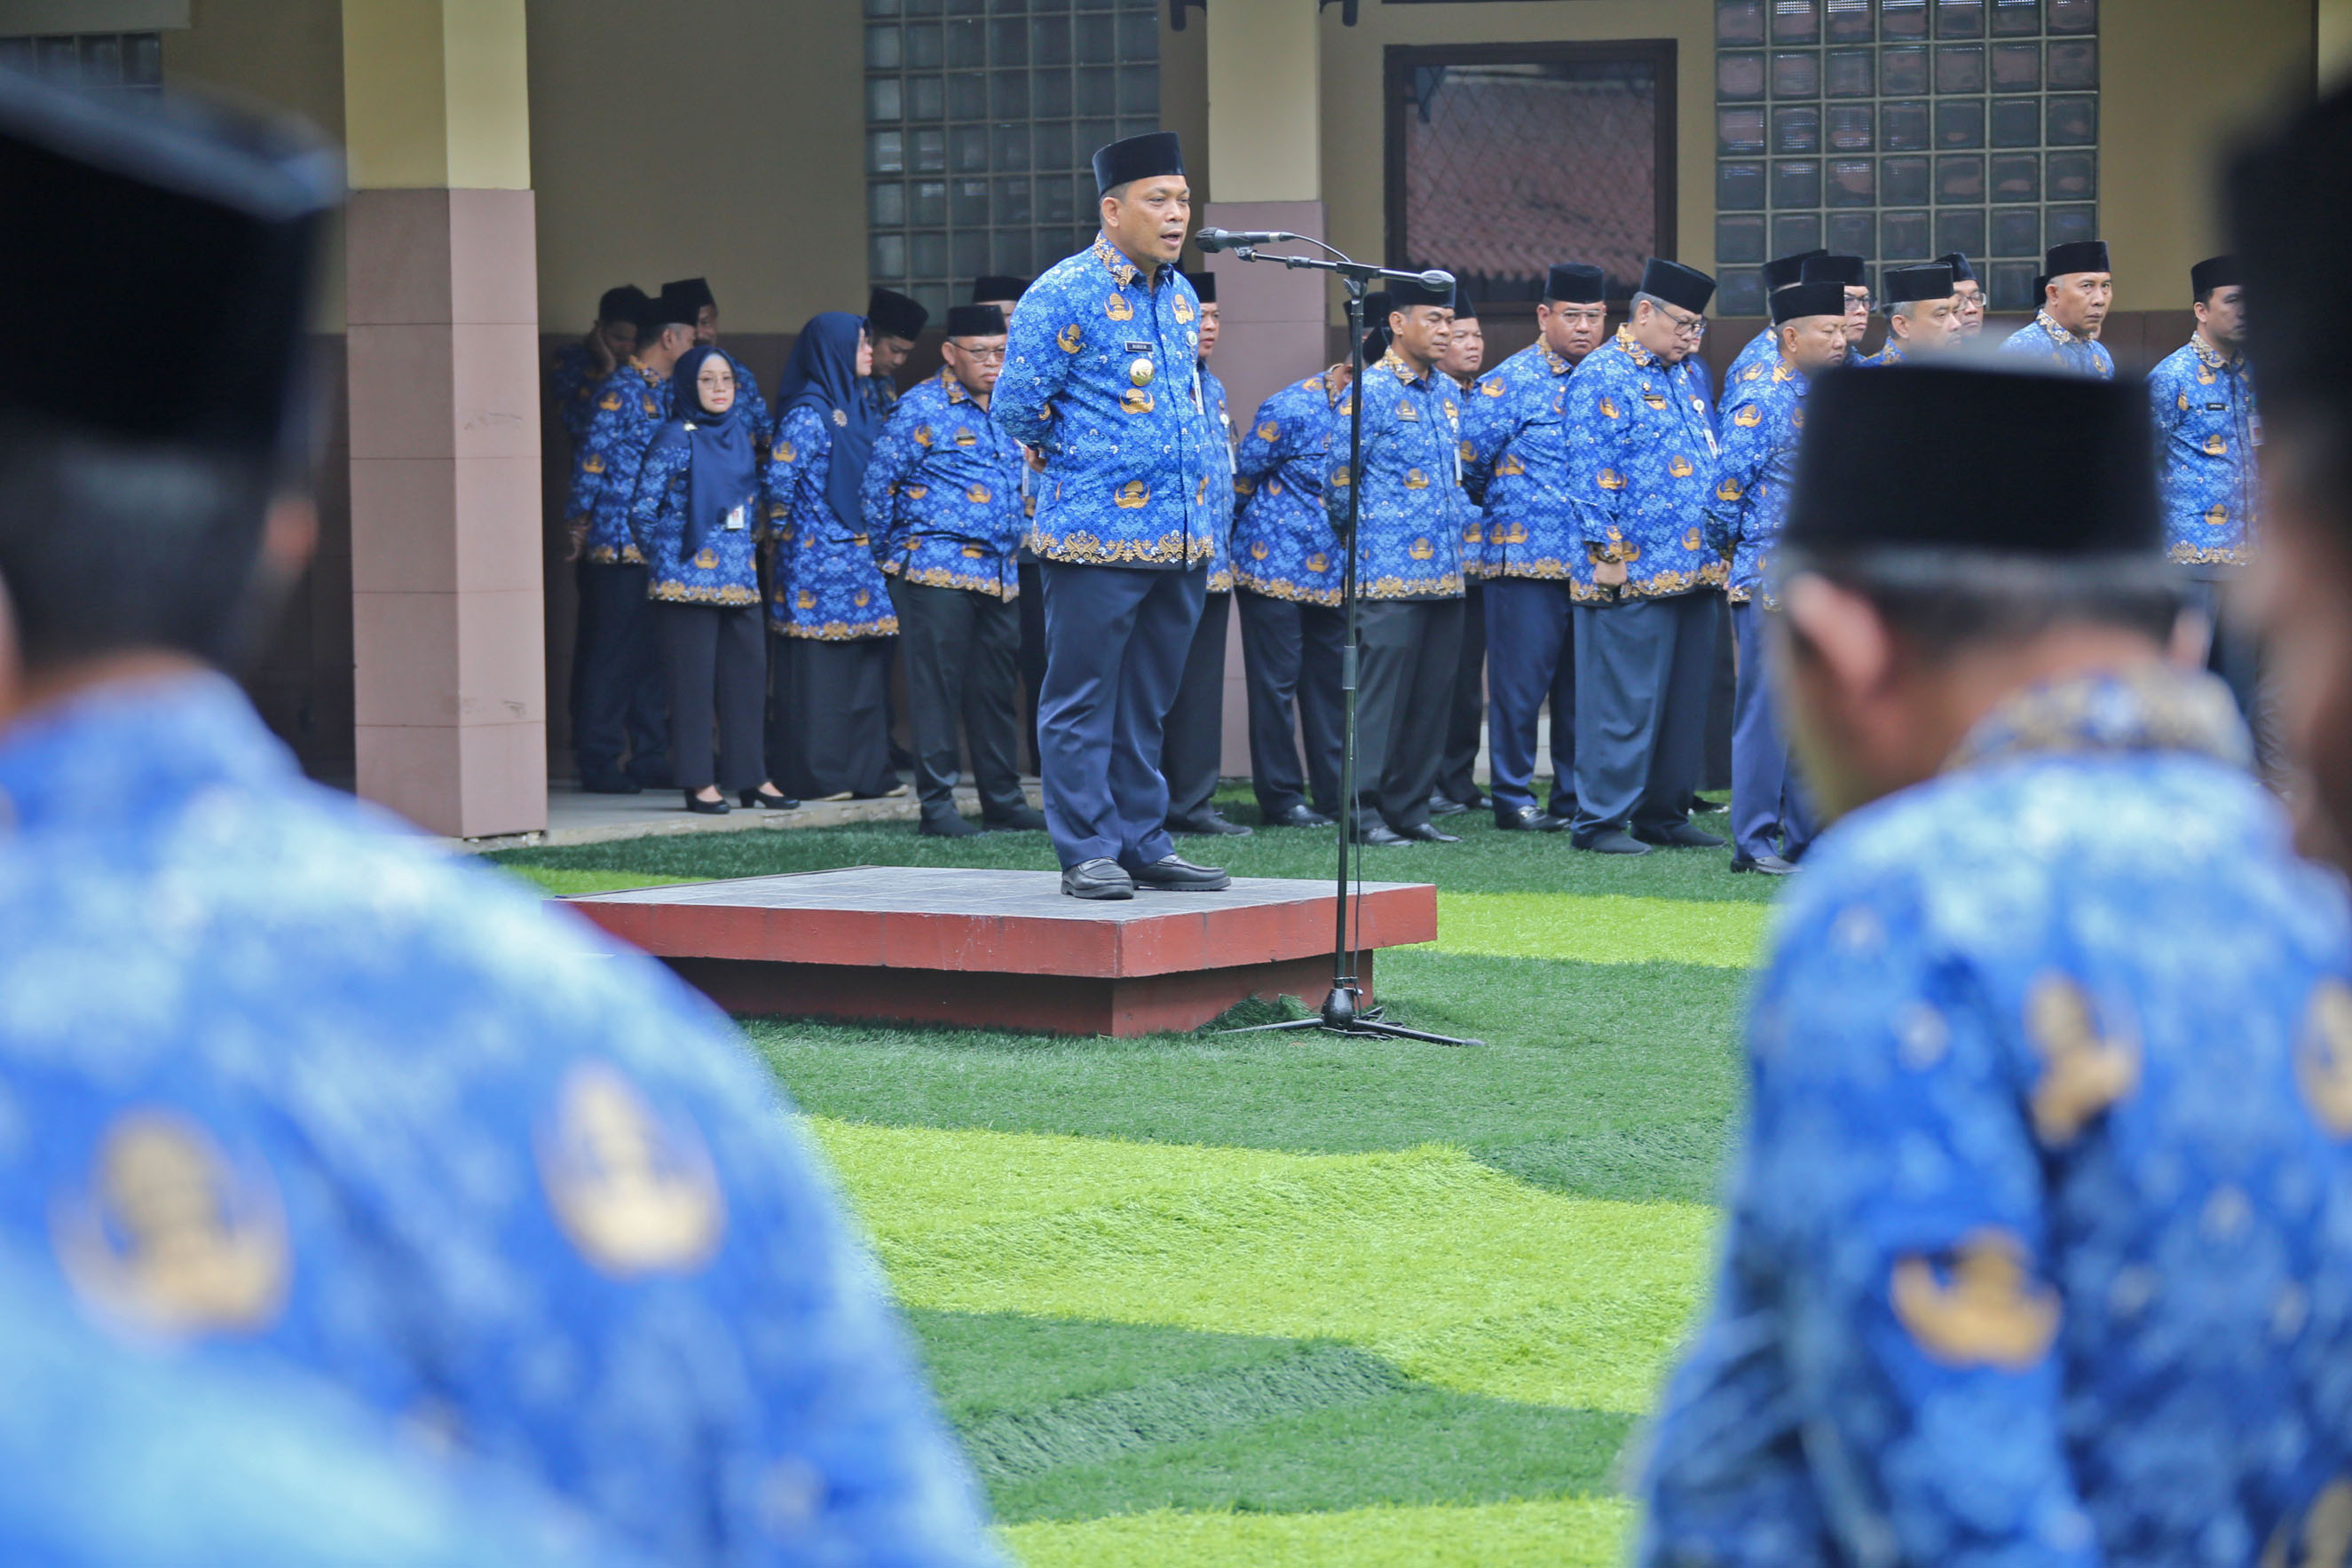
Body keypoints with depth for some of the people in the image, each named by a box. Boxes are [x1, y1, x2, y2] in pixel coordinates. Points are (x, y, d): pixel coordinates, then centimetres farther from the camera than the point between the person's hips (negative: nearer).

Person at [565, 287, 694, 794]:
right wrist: (580, 522, -6)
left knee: (653, 656, 10)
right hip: (620, 544, -8)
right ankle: (599, 764, -2)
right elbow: (592, 456, -13)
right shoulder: (623, 388, -11)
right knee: (613, 654, -5)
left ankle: (650, 759, 15)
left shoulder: (661, 391, 15)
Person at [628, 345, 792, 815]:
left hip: (740, 575, 6)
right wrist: (665, 557, -4)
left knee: (748, 672, 7)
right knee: (694, 677, -3)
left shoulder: (741, 433, 12)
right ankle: (699, 781, 0)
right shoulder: (677, 438, -6)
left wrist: (753, 545, 13)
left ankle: (750, 776, 14)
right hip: (691, 577, -6)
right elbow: (642, 509, -6)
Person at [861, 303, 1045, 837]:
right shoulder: (922, 408, -5)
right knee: (937, 686, -5)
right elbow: (876, 487, -3)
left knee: (996, 688, 9)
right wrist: (892, 554, 0)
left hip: (1001, 573, 6)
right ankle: (936, 804, -2)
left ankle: (1003, 799, 15)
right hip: (937, 570, -6)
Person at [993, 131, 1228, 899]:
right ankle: (1088, 852, 1)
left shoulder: (1180, 295, 14)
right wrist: (1086, 461, 1)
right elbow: (1016, 407, -9)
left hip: (1183, 537, 7)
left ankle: (1144, 843, 17)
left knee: (1146, 703, 12)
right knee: (1084, 699, -2)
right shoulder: (1064, 295, -9)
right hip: (1098, 535, -7)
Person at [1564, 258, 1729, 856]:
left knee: (1685, 697, 11)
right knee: (1625, 700, -6)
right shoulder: (1603, 378, -7)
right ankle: (1601, 820, 0)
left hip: (1696, 569, 8)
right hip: (1635, 573, -8)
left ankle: (1665, 812, 19)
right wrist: (1608, 554, -16)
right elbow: (1591, 473, -12)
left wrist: (1717, 547, 19)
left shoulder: (1690, 373, 17)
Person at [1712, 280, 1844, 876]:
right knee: (1768, 708, -4)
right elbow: (1727, 487, -11)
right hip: (1770, 580, -8)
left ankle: (1807, 836, 16)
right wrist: (1746, 549, 0)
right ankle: (1755, 843, 0)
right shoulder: (1759, 403, -12)